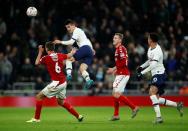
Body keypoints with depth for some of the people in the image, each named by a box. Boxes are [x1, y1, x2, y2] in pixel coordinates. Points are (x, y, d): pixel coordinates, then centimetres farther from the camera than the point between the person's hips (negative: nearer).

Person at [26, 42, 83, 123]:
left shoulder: (46, 58, -11)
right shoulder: (59, 55, 5)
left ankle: (36, 118, 2)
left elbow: (37, 63, 7)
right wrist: (73, 52, 46)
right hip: (63, 83, 7)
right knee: (61, 102, 24)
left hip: (56, 83, -7)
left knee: (39, 96, 1)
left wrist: (40, 52, 17)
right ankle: (78, 116, 25)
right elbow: (69, 56, 24)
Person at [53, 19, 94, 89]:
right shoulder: (80, 31, 29)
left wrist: (60, 42, -12)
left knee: (69, 58, -1)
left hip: (84, 48, -9)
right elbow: (87, 40, 39)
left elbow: (71, 42, -13)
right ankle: (88, 80, -23)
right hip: (90, 51, 9)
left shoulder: (76, 31, 0)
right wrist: (92, 49, 49)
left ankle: (69, 74, -18)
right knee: (82, 69, 1)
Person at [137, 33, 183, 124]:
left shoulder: (157, 51, -18)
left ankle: (158, 116, -34)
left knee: (152, 92, -28)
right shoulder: (150, 49, 12)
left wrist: (142, 73, -27)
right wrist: (142, 67, 18)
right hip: (155, 75, 10)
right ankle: (177, 105, 14)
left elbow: (153, 65, -27)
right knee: (156, 99, 7)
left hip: (159, 74, -10)